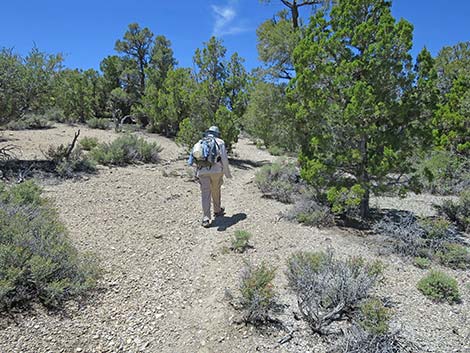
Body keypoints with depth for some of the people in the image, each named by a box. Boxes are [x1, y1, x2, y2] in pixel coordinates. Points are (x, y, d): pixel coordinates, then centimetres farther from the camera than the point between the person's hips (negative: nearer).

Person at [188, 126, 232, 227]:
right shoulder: (220, 142, 9)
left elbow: (194, 159, 10)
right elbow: (224, 159, 1)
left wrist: (197, 173, 15)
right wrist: (227, 173, 9)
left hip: (202, 171, 1)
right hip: (216, 170, -1)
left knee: (205, 194, 1)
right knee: (216, 191, 19)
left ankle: (206, 219, -6)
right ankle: (217, 210, 37)